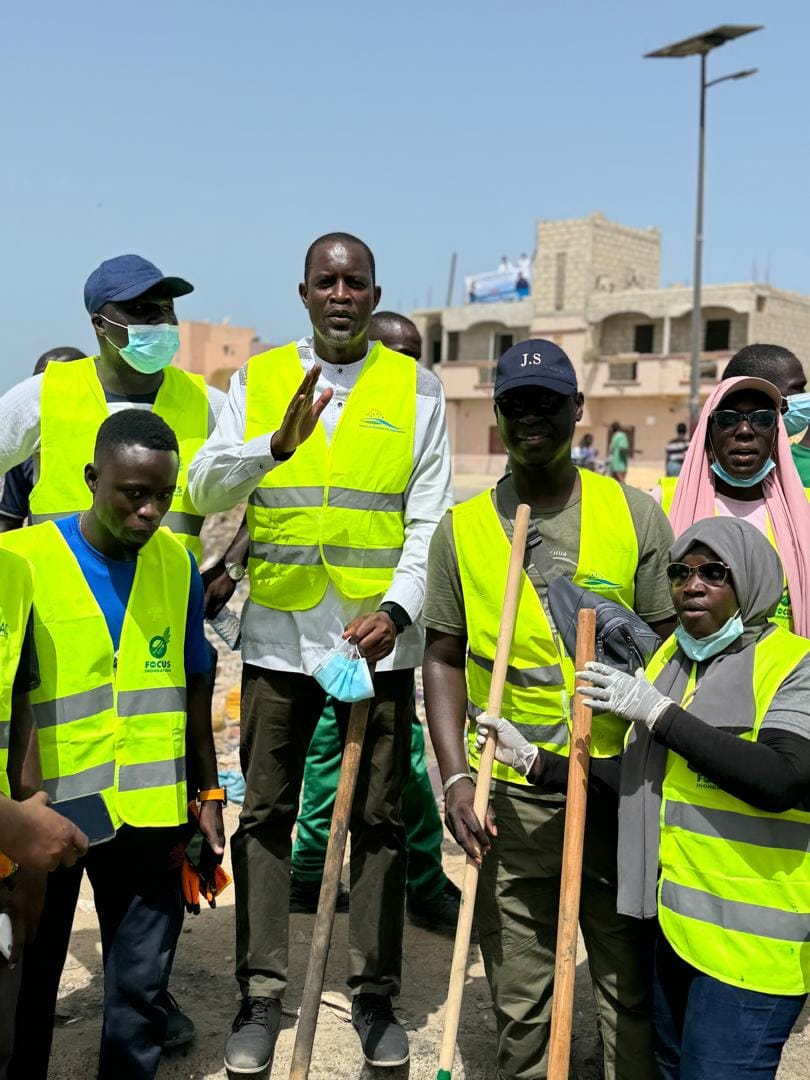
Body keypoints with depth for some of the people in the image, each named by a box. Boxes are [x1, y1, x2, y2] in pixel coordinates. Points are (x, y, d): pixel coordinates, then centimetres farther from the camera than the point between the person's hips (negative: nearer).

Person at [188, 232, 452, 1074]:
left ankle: (374, 996, 23)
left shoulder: (415, 390, 3)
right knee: (264, 815, 7)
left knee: (377, 821, 8)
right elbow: (205, 489, -4)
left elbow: (429, 520, -1)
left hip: (379, 635, 0)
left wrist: (396, 607, -15)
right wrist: (277, 444, -21)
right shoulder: (257, 381, 5)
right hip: (279, 634, 1)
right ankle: (261, 997, 21)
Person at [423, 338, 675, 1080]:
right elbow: (444, 659, 5)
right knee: (520, 1003, 10)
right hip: (510, 796, 1)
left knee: (635, 988, 10)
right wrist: (455, 778, -5)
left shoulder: (635, 515, 0)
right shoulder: (462, 529, 1)